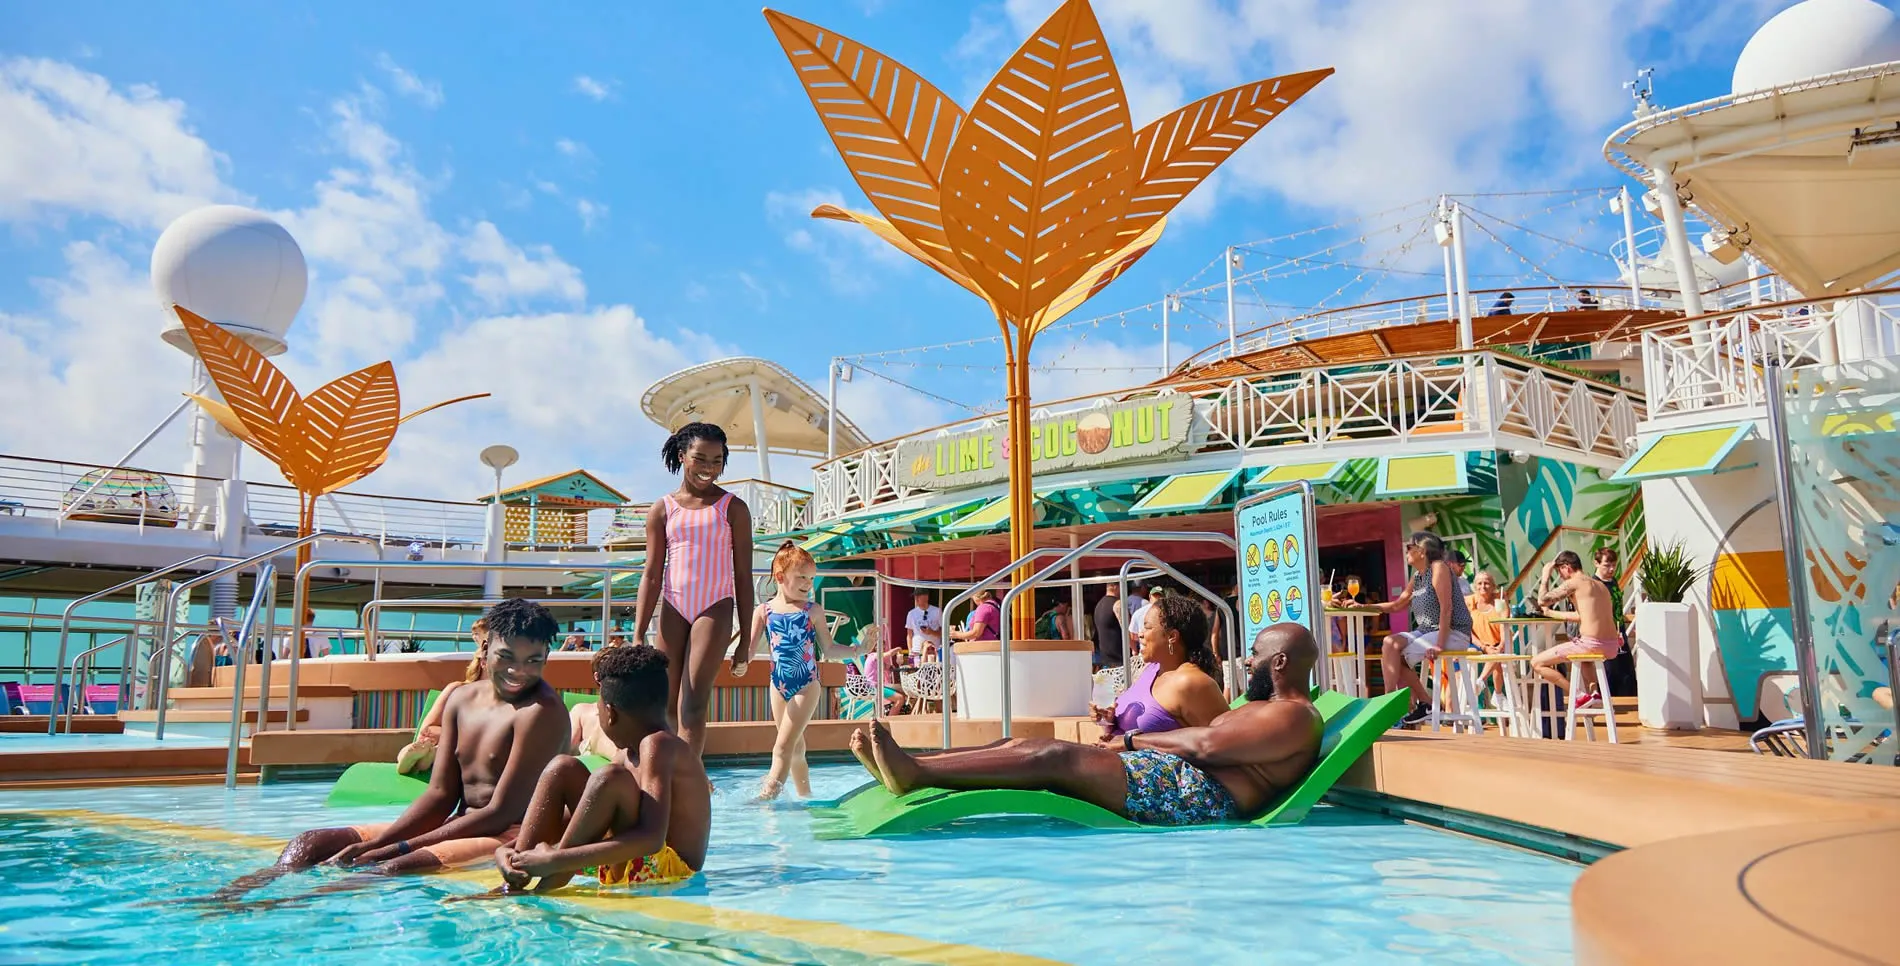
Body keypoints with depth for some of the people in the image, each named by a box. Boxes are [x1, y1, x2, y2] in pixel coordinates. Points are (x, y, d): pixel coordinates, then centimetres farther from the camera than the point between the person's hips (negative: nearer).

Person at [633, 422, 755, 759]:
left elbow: (743, 577, 3)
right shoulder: (662, 509, 7)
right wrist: (638, 636, -1)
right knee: (668, 707, 6)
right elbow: (652, 575, 5)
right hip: (673, 609, 3)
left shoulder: (733, 508, 2)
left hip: (715, 608, -3)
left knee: (693, 705, -9)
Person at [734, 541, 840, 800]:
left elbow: (829, 649, 4)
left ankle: (766, 795, -15)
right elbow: (749, 648, -2)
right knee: (796, 748, 15)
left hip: (806, 686, -3)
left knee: (783, 746, -12)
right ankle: (805, 796, 28)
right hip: (779, 686, 3)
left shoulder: (813, 611, -2)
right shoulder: (764, 611, 1)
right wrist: (740, 663, -23)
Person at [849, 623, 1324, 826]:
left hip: (1200, 796, -9)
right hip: (1177, 777, 9)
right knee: (1025, 744, -5)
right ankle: (905, 763, -13)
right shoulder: (1261, 709, 31)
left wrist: (1135, 740, -6)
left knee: (1057, 756, -23)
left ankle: (916, 773, -30)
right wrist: (1124, 734, 7)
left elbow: (1208, 745, -15)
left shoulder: (1295, 717, -2)